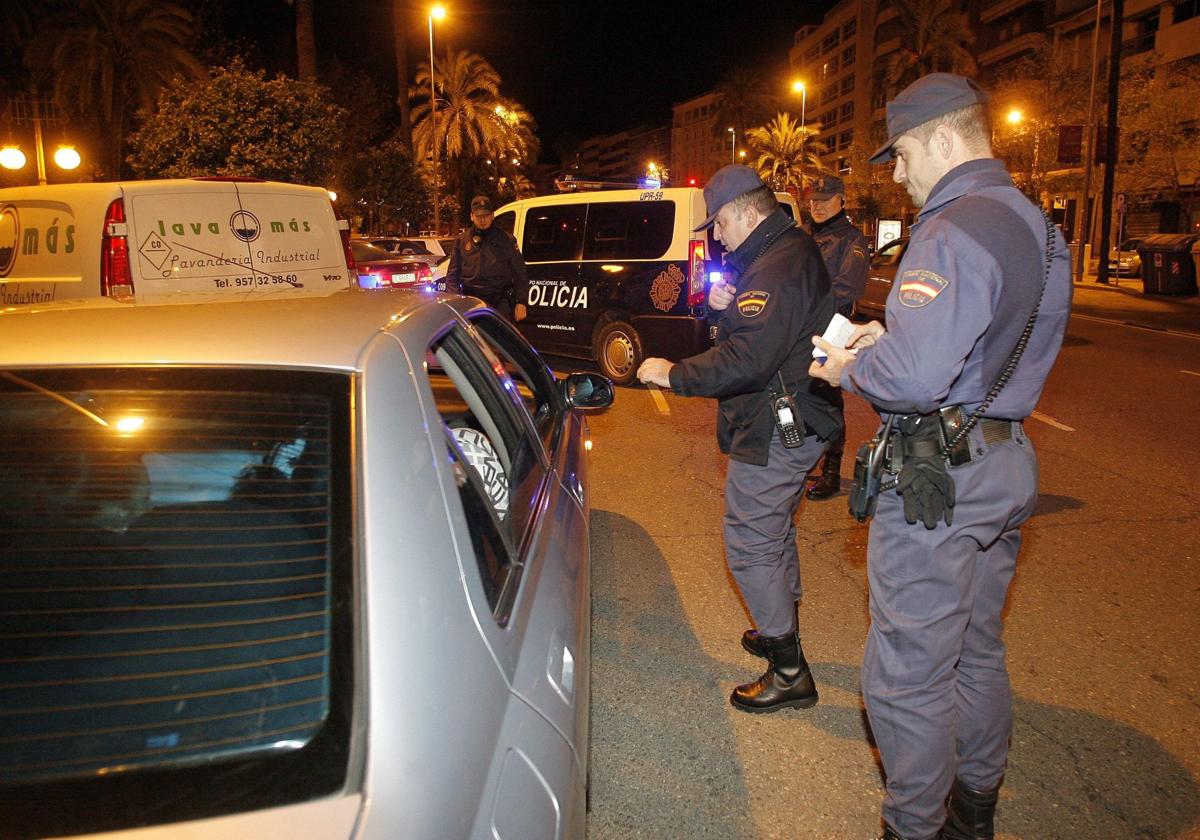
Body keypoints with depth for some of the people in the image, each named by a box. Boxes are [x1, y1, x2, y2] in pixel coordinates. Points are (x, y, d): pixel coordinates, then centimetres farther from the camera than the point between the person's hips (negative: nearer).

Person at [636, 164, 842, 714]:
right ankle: (782, 632, 42)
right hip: (793, 426, 11)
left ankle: (790, 673, 6)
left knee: (750, 545, -4)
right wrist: (727, 307, 1)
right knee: (774, 533, 24)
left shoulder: (776, 269, -22)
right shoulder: (793, 253, 13)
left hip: (772, 433, -11)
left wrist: (674, 375, -25)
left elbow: (747, 360, -33)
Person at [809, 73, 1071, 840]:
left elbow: (916, 376, -32)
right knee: (977, 649, 23)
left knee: (909, 676, 3)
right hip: (1007, 462, 10)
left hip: (938, 479, -10)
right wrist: (889, 337, 9)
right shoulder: (1039, 229, 12)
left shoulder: (952, 233, -21)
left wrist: (849, 368, -11)